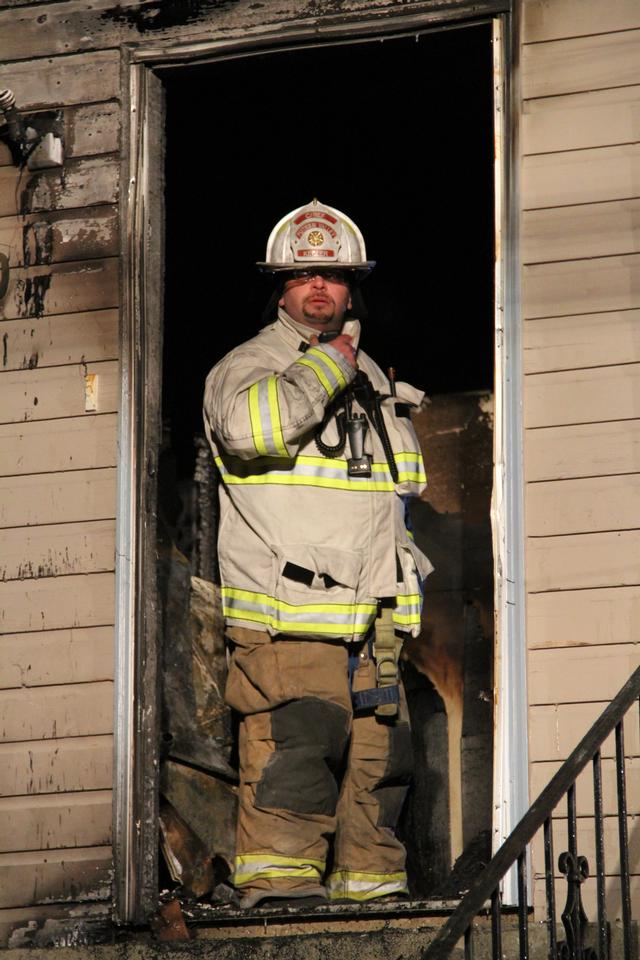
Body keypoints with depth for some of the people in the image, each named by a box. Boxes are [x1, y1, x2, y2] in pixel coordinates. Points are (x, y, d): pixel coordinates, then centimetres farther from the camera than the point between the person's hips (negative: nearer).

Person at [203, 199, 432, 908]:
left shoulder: (375, 384, 22)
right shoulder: (246, 367, 1)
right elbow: (252, 425, -25)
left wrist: (405, 569, 22)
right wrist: (328, 363, -11)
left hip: (372, 626, 7)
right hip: (285, 620, -7)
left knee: (376, 766, 6)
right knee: (295, 749, -17)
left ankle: (371, 891, 13)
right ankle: (276, 890, -15)